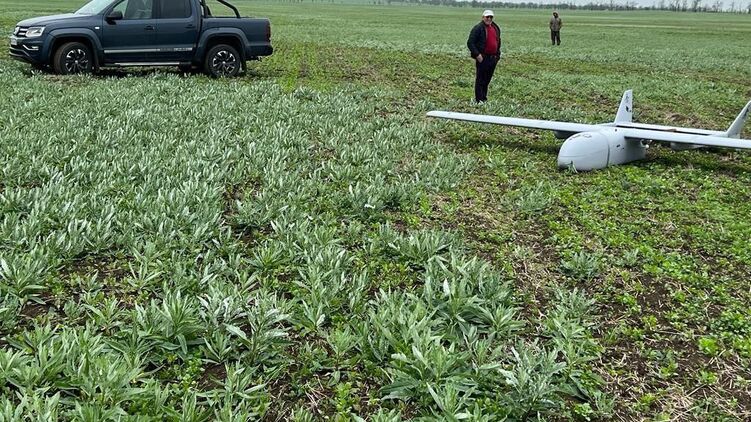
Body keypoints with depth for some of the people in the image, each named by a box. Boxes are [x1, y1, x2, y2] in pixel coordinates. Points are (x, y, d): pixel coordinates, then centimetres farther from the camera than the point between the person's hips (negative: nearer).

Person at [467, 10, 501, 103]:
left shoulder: (496, 28, 15)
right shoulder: (478, 28, -9)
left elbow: (498, 41, 28)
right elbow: (470, 43, -13)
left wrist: (497, 54, 18)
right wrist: (477, 54, -19)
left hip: (493, 58, 7)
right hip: (482, 58, -7)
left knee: (487, 79, 14)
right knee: (480, 79, -3)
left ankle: (484, 98, 23)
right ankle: (479, 100, 1)